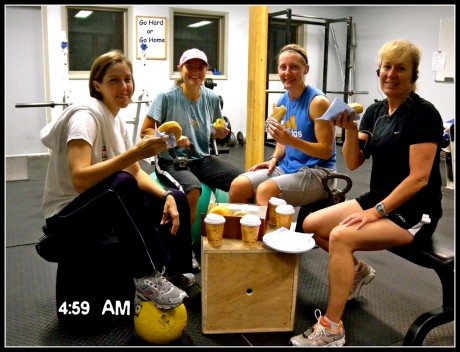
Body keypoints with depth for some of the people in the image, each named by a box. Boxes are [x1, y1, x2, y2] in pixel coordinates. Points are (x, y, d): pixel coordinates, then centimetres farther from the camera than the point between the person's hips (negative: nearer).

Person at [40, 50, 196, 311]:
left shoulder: (116, 119, 6)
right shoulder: (85, 115, -20)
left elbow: (136, 172, 6)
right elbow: (80, 180, -34)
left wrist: (167, 197, -10)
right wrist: (136, 152, -38)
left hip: (102, 207, 9)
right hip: (67, 214, -9)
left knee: (177, 199, 4)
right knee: (122, 183, -37)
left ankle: (177, 272, 20)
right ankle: (147, 278, -29)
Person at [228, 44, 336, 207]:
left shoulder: (318, 101, -14)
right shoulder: (282, 101, 7)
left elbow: (326, 151, -16)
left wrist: (292, 140, -28)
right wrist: (274, 158, 0)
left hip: (316, 172, -7)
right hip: (287, 167, 7)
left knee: (265, 191, -30)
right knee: (238, 185, -9)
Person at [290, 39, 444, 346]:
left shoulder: (423, 114, -14)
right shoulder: (375, 111, 7)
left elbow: (418, 178, -19)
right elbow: (353, 163, 2)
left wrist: (377, 212, -22)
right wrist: (350, 129, -14)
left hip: (413, 212, -7)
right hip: (378, 199, 8)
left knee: (340, 236, -28)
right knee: (311, 224, -2)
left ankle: (332, 328, -16)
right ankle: (358, 270, 21)